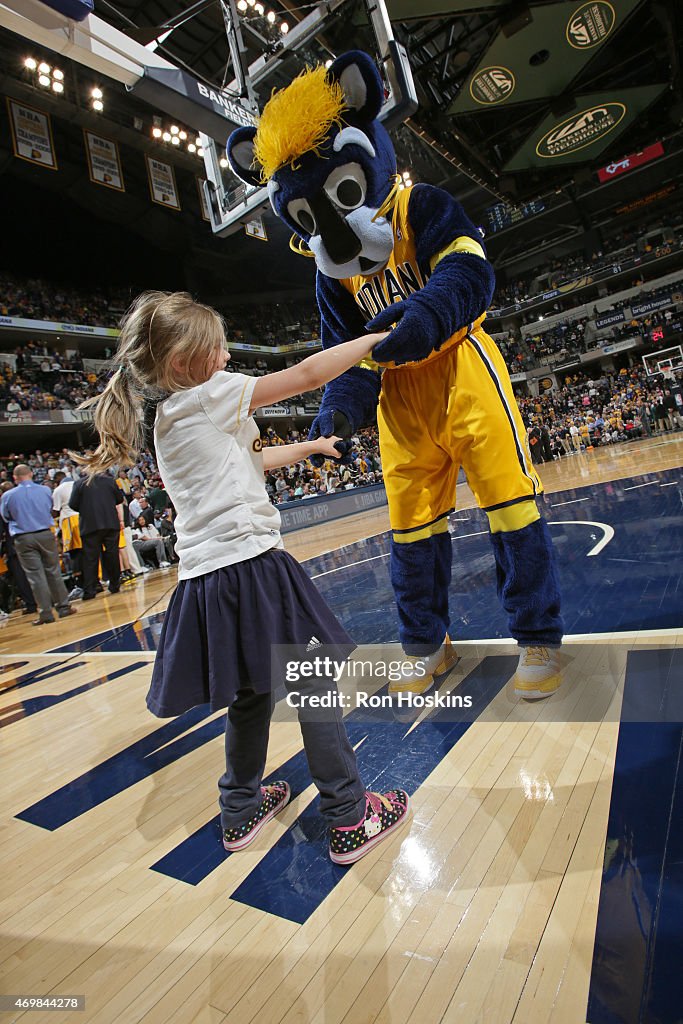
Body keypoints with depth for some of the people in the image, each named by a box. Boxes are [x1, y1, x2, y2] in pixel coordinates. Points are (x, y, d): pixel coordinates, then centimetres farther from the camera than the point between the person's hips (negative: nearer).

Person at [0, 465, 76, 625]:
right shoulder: (45, 490, 0)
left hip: (23, 539, -1)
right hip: (45, 535, 2)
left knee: (36, 576, 1)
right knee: (54, 572, 11)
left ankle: (46, 613, 2)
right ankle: (63, 607, 15)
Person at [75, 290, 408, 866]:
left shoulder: (170, 417, 19)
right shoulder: (208, 396, -7)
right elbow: (308, 375, -4)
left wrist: (310, 447, 35)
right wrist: (375, 339, 8)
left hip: (207, 579, 9)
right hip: (248, 567, -9)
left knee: (252, 694, 22)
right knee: (314, 687, 4)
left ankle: (242, 810, 38)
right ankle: (350, 819, 16)